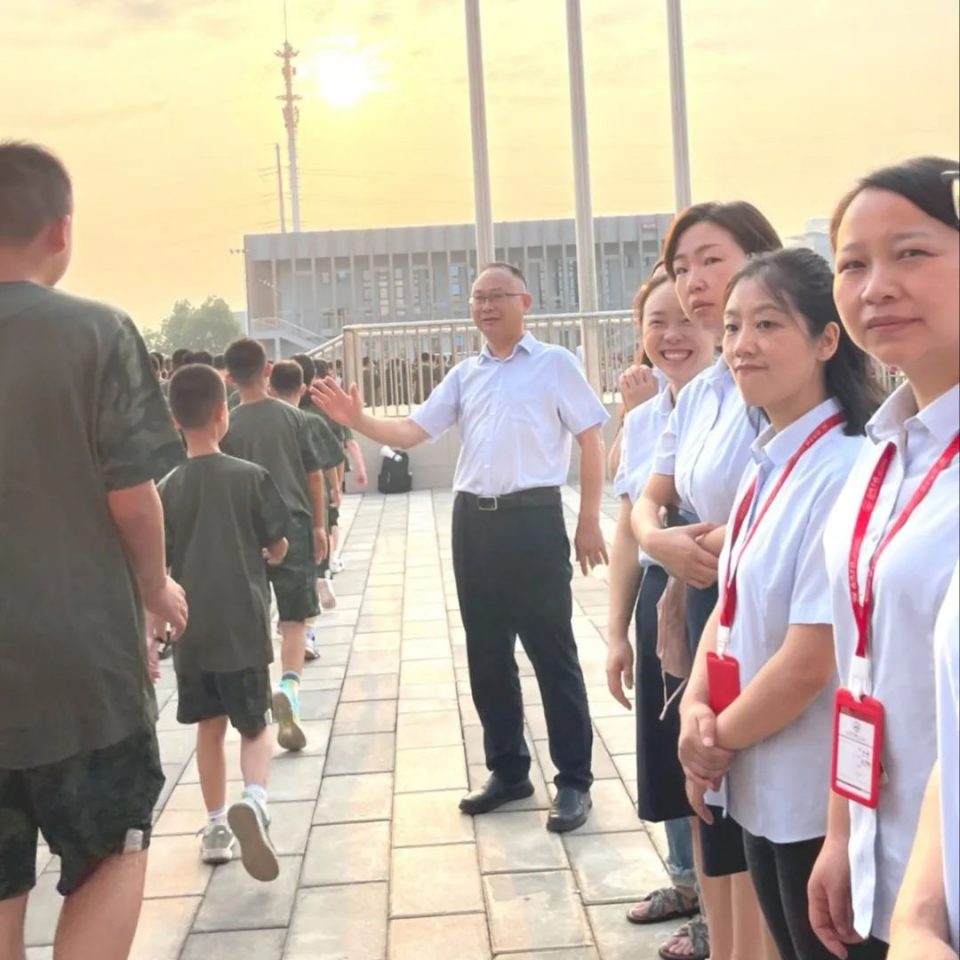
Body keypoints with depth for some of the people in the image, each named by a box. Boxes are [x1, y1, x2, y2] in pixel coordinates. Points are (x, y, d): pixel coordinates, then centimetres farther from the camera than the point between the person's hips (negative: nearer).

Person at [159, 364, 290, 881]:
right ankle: (254, 800, -19)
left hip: (191, 629, 2)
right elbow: (279, 549, 2)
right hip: (243, 625, -2)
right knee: (255, 725, 8)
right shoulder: (251, 477, -6)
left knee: (209, 726, 17)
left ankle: (216, 826, 23)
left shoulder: (168, 488, -3)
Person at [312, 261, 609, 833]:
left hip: (534, 517, -6)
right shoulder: (465, 374, 15)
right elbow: (413, 432, 8)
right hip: (474, 520, 6)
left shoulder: (554, 364, 0)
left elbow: (591, 438, -2)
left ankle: (575, 781, 10)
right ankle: (509, 771, 26)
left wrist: (590, 521, -7)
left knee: (552, 653, 0)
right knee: (487, 655, 12)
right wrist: (358, 422, -10)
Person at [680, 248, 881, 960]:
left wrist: (719, 737, -9)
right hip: (760, 785, 8)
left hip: (817, 796, -8)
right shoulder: (766, 465, 6)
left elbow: (810, 663, -23)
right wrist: (697, 708, -5)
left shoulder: (844, 470, -22)